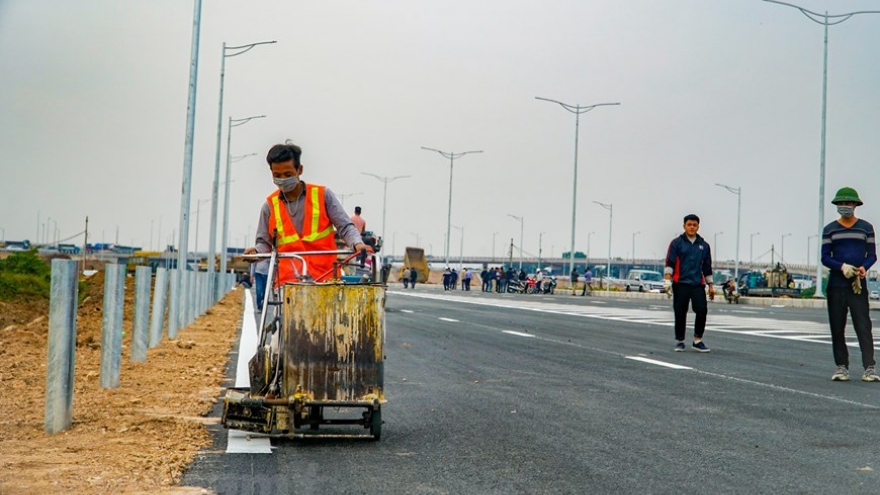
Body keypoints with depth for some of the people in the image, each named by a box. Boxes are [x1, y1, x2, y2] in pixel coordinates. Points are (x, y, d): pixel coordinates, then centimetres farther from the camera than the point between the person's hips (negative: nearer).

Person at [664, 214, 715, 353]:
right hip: (680, 284, -3)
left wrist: (710, 285, 16)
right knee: (680, 314, 0)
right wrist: (667, 279, -14)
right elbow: (669, 263, -2)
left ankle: (698, 340, 0)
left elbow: (707, 267, 19)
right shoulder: (676, 243, 3)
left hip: (698, 285, 3)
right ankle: (680, 342, 12)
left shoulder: (704, 245, 14)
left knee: (702, 310, -10)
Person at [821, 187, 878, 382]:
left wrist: (864, 267, -13)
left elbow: (872, 255, 9)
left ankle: (869, 368, -11)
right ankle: (841, 367, 8)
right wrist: (842, 267, -16)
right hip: (836, 284, 1)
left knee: (863, 326, -8)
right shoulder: (829, 229, 9)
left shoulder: (866, 228, 9)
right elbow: (825, 258, 4)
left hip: (858, 285, -1)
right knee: (837, 328, 1)